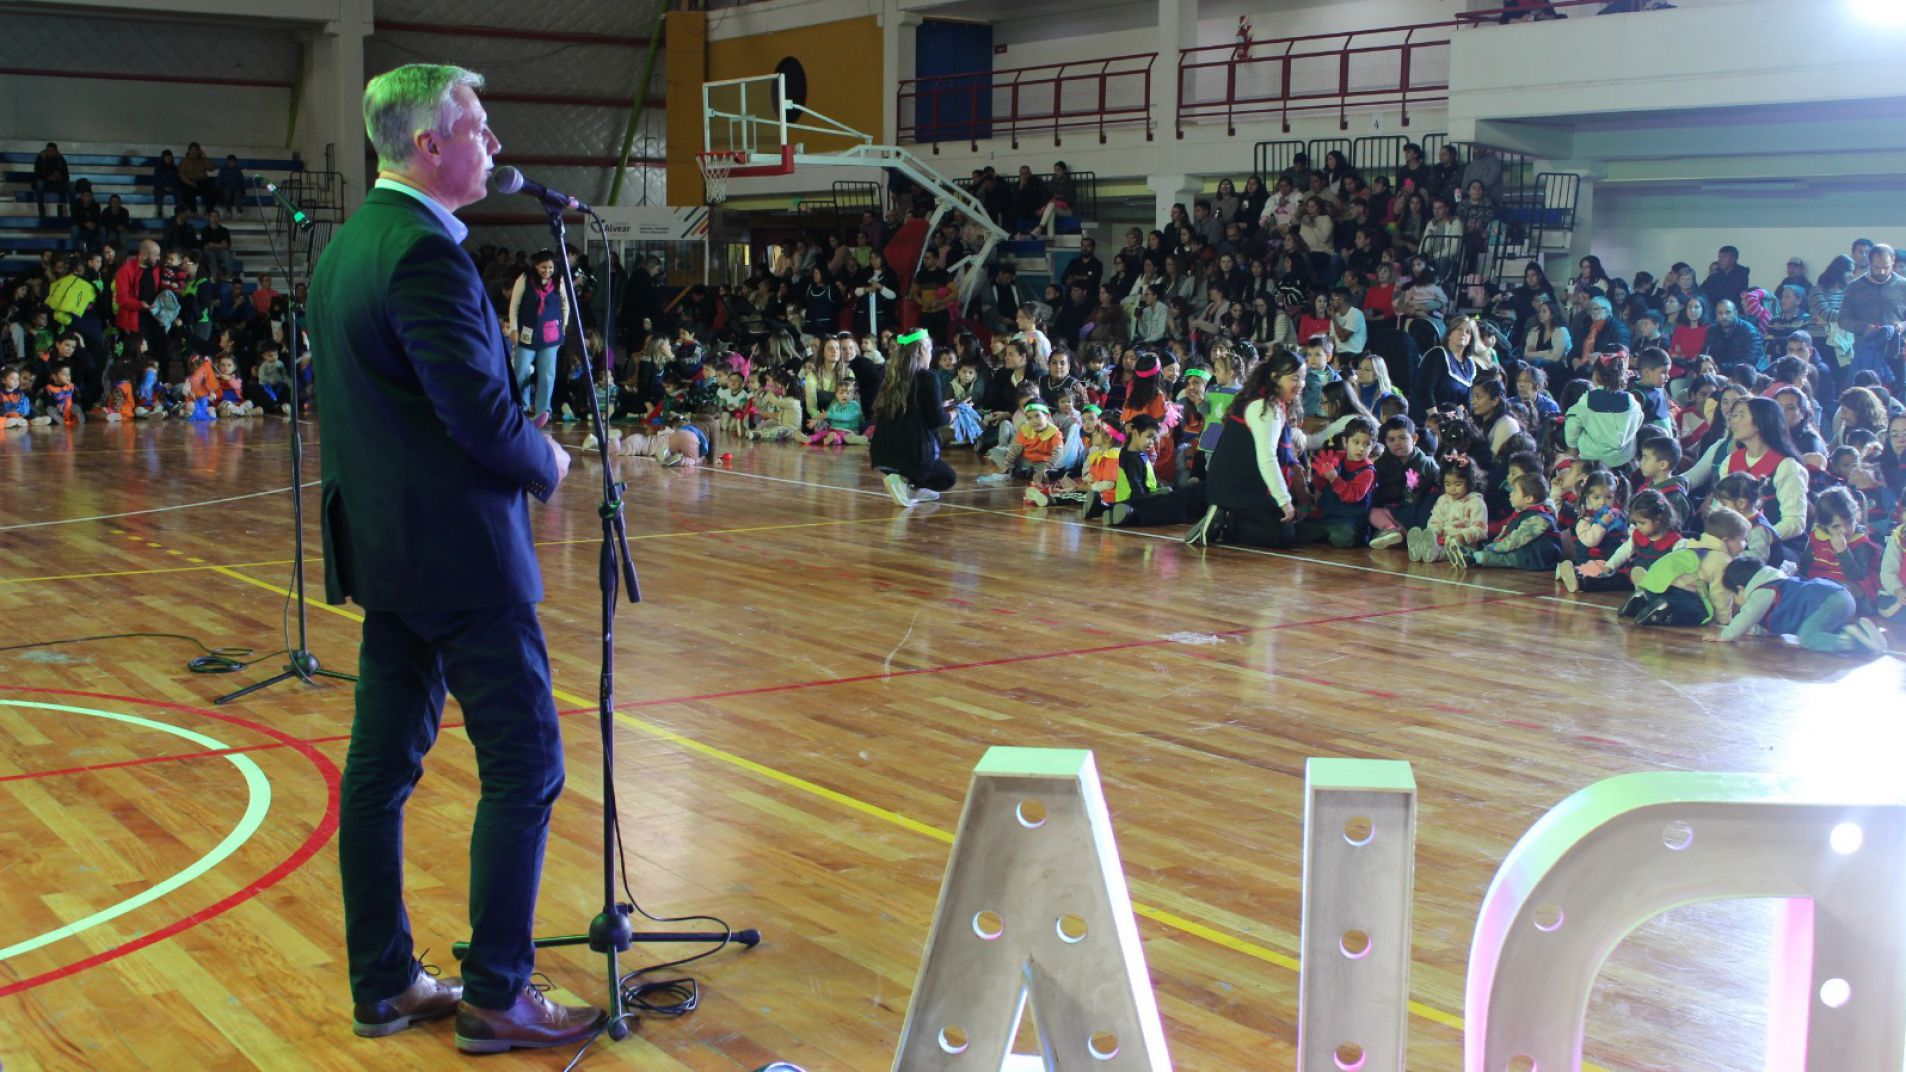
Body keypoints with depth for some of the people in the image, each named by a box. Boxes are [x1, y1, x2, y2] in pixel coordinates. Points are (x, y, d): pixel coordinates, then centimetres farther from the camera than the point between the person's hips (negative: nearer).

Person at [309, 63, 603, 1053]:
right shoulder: (425, 252, -18)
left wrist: (520, 452, 13)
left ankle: (382, 984, 21)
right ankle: (496, 995, 4)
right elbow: (481, 412, -23)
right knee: (523, 765, -2)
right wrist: (545, 465, -4)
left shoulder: (345, 244, 12)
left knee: (381, 764, 12)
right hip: (459, 552, -10)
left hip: (381, 547, 10)